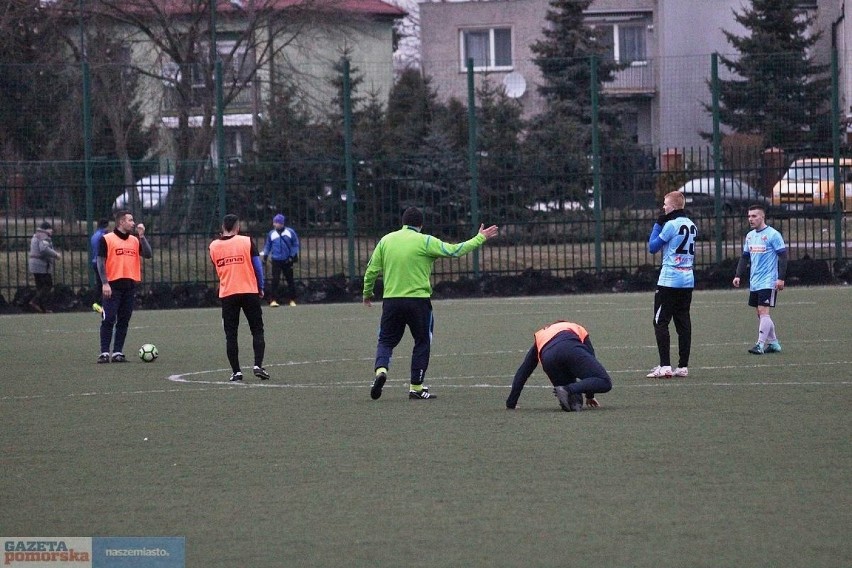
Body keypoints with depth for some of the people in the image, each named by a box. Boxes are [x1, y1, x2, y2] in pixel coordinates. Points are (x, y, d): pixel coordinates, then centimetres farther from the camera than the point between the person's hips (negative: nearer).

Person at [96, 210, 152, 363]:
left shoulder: (135, 240, 14)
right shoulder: (107, 239, -1)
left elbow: (148, 255, 4)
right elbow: (101, 261, -5)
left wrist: (141, 236, -2)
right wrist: (105, 283, -14)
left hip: (130, 286, 5)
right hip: (113, 286, -5)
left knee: (124, 320, 5)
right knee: (109, 319, -7)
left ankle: (118, 352, 9)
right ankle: (104, 353, -6)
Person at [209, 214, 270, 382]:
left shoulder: (214, 246, 3)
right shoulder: (247, 242, -4)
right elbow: (258, 266, -3)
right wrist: (260, 288, 8)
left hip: (227, 294, 1)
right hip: (249, 292, -1)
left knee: (230, 334, 5)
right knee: (257, 330, 7)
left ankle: (236, 371, 0)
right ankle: (258, 365, -7)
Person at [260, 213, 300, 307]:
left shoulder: (290, 232, -1)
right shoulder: (271, 234, 5)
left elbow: (295, 244, 4)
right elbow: (268, 246, 12)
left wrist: (293, 255, -3)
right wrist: (264, 254, -1)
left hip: (287, 260, 0)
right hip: (276, 260, 0)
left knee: (290, 280, 8)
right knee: (275, 280, -10)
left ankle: (292, 300, 17)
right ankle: (273, 300, -10)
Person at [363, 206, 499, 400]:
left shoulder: (386, 240, 6)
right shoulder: (425, 242, -5)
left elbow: (371, 270, 8)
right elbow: (455, 251, -5)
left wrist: (367, 293, 23)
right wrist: (480, 238, 5)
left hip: (391, 300, 3)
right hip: (418, 300, -3)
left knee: (386, 341, 11)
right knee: (422, 343, 11)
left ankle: (381, 369, -18)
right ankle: (416, 388, 9)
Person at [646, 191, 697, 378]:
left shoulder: (671, 224, -12)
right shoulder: (691, 225, 11)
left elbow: (653, 247, -6)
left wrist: (657, 225, 3)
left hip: (669, 281, -7)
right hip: (688, 281, 7)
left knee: (660, 322, -3)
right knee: (683, 323, 8)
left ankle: (665, 366, -10)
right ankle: (683, 366, 6)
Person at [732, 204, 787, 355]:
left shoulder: (773, 235, -9)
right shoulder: (749, 236, 13)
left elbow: (783, 256, -10)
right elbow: (744, 257, 20)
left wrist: (780, 278, -16)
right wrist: (738, 275, 10)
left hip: (768, 282, -8)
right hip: (754, 283, 8)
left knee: (763, 311, -13)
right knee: (760, 313, 9)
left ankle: (760, 345, -14)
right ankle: (773, 343, 17)